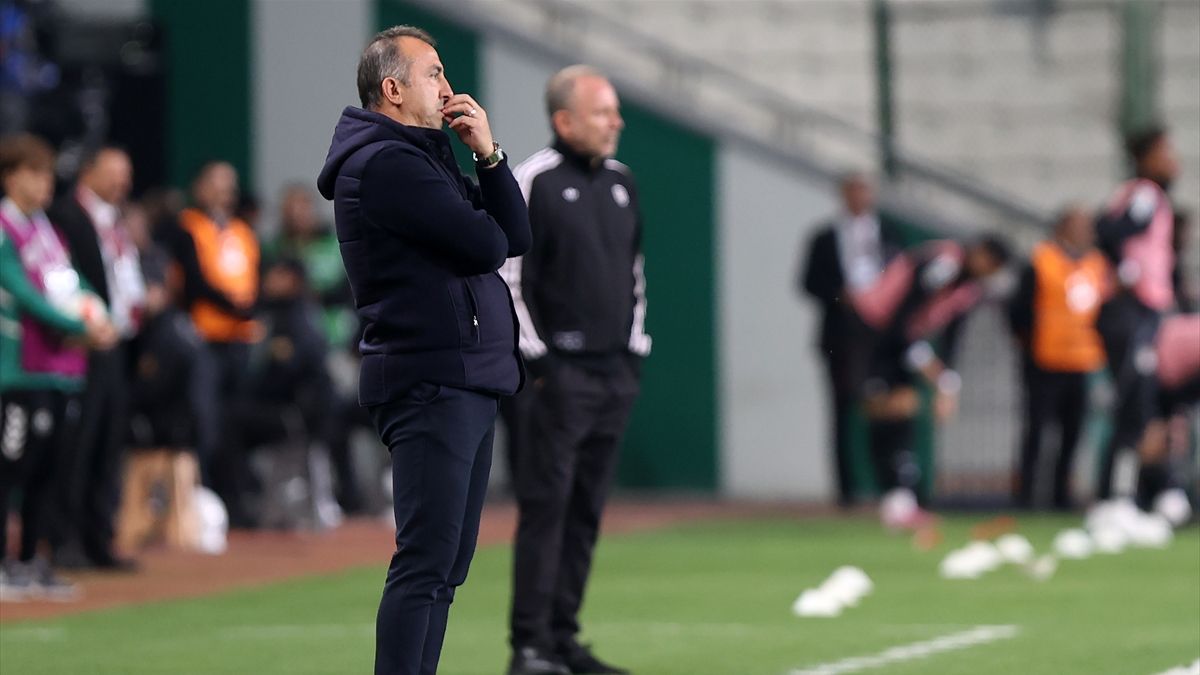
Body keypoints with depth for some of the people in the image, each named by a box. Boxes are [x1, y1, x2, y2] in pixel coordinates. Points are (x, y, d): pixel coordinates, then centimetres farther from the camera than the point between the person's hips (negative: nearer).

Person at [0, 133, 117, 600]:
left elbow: (75, 285, 15)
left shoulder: (48, 230, 17)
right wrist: (82, 328, -18)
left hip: (61, 366, 8)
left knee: (49, 466, 10)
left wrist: (95, 314, -6)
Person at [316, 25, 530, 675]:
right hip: (431, 381, -10)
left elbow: (517, 237, 15)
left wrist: (488, 154, 4)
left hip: (468, 384, 10)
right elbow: (485, 246, -17)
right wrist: (485, 235, 6)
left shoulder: (428, 158, 21)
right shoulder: (384, 164, -11)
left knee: (446, 565, 10)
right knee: (427, 562, -15)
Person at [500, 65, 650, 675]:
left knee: (587, 511, 8)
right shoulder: (534, 183, -8)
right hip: (561, 372, -7)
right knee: (546, 506, -8)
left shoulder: (620, 182, 14)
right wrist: (536, 358, -13)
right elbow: (508, 276, -10)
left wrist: (635, 348, 15)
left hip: (616, 373, 7)